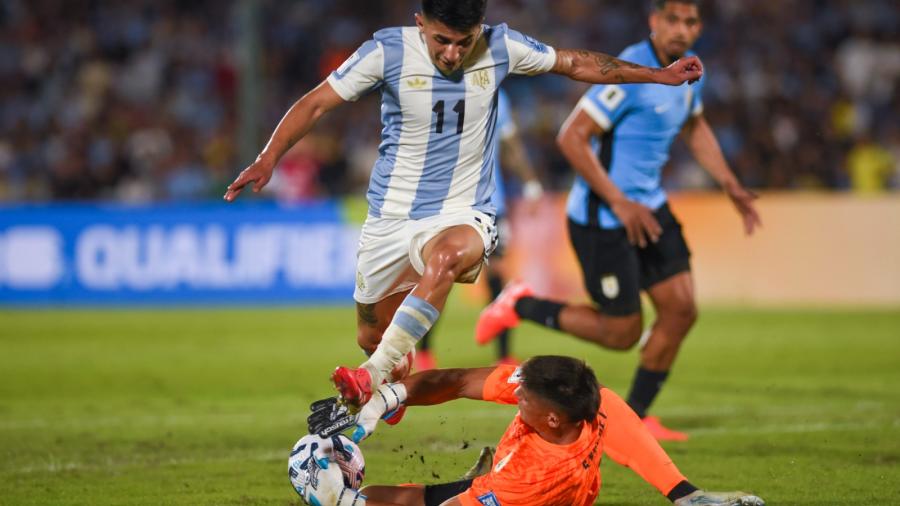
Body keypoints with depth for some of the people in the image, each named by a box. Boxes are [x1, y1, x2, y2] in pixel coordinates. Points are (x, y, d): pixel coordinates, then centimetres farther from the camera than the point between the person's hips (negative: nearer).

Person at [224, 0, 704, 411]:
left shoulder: (500, 47, -5)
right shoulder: (389, 50, -10)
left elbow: (578, 63, 9)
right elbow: (315, 103, -8)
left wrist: (661, 75, 9)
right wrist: (268, 159, -21)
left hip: (461, 216, -1)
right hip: (391, 215, 1)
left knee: (448, 256, -37)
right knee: (371, 334, 8)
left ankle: (374, 378, -40)